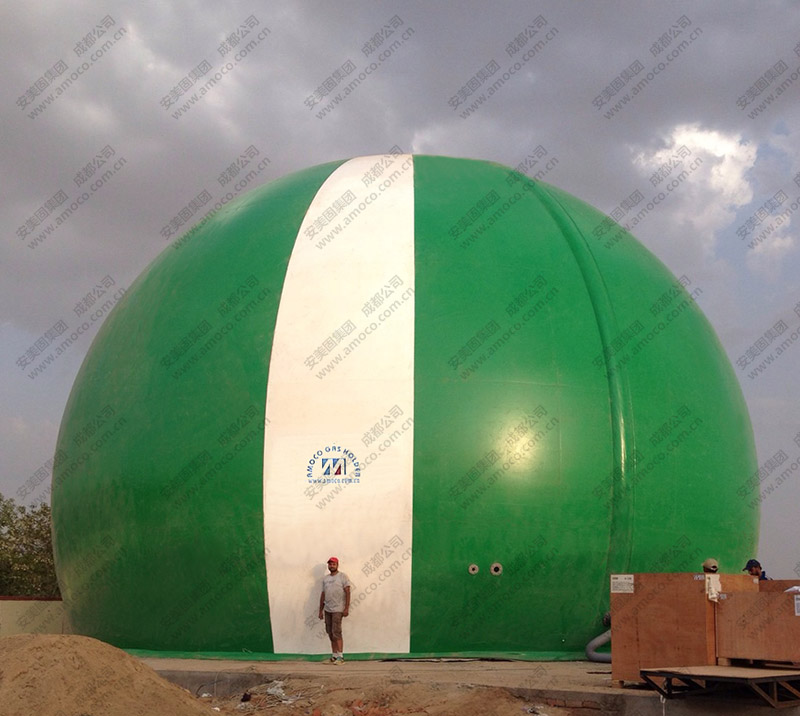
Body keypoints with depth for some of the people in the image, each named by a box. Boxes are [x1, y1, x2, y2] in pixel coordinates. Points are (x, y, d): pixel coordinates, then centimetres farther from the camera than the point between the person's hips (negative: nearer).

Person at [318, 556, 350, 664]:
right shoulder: (325, 578, 16)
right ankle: (334, 656, 11)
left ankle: (340, 657, -11)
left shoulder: (342, 576, -2)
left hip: (338, 609, -6)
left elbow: (347, 592, -8)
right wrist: (321, 610, 15)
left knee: (336, 632, -13)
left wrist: (346, 608, -15)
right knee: (330, 633, 6)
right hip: (327, 610, 6)